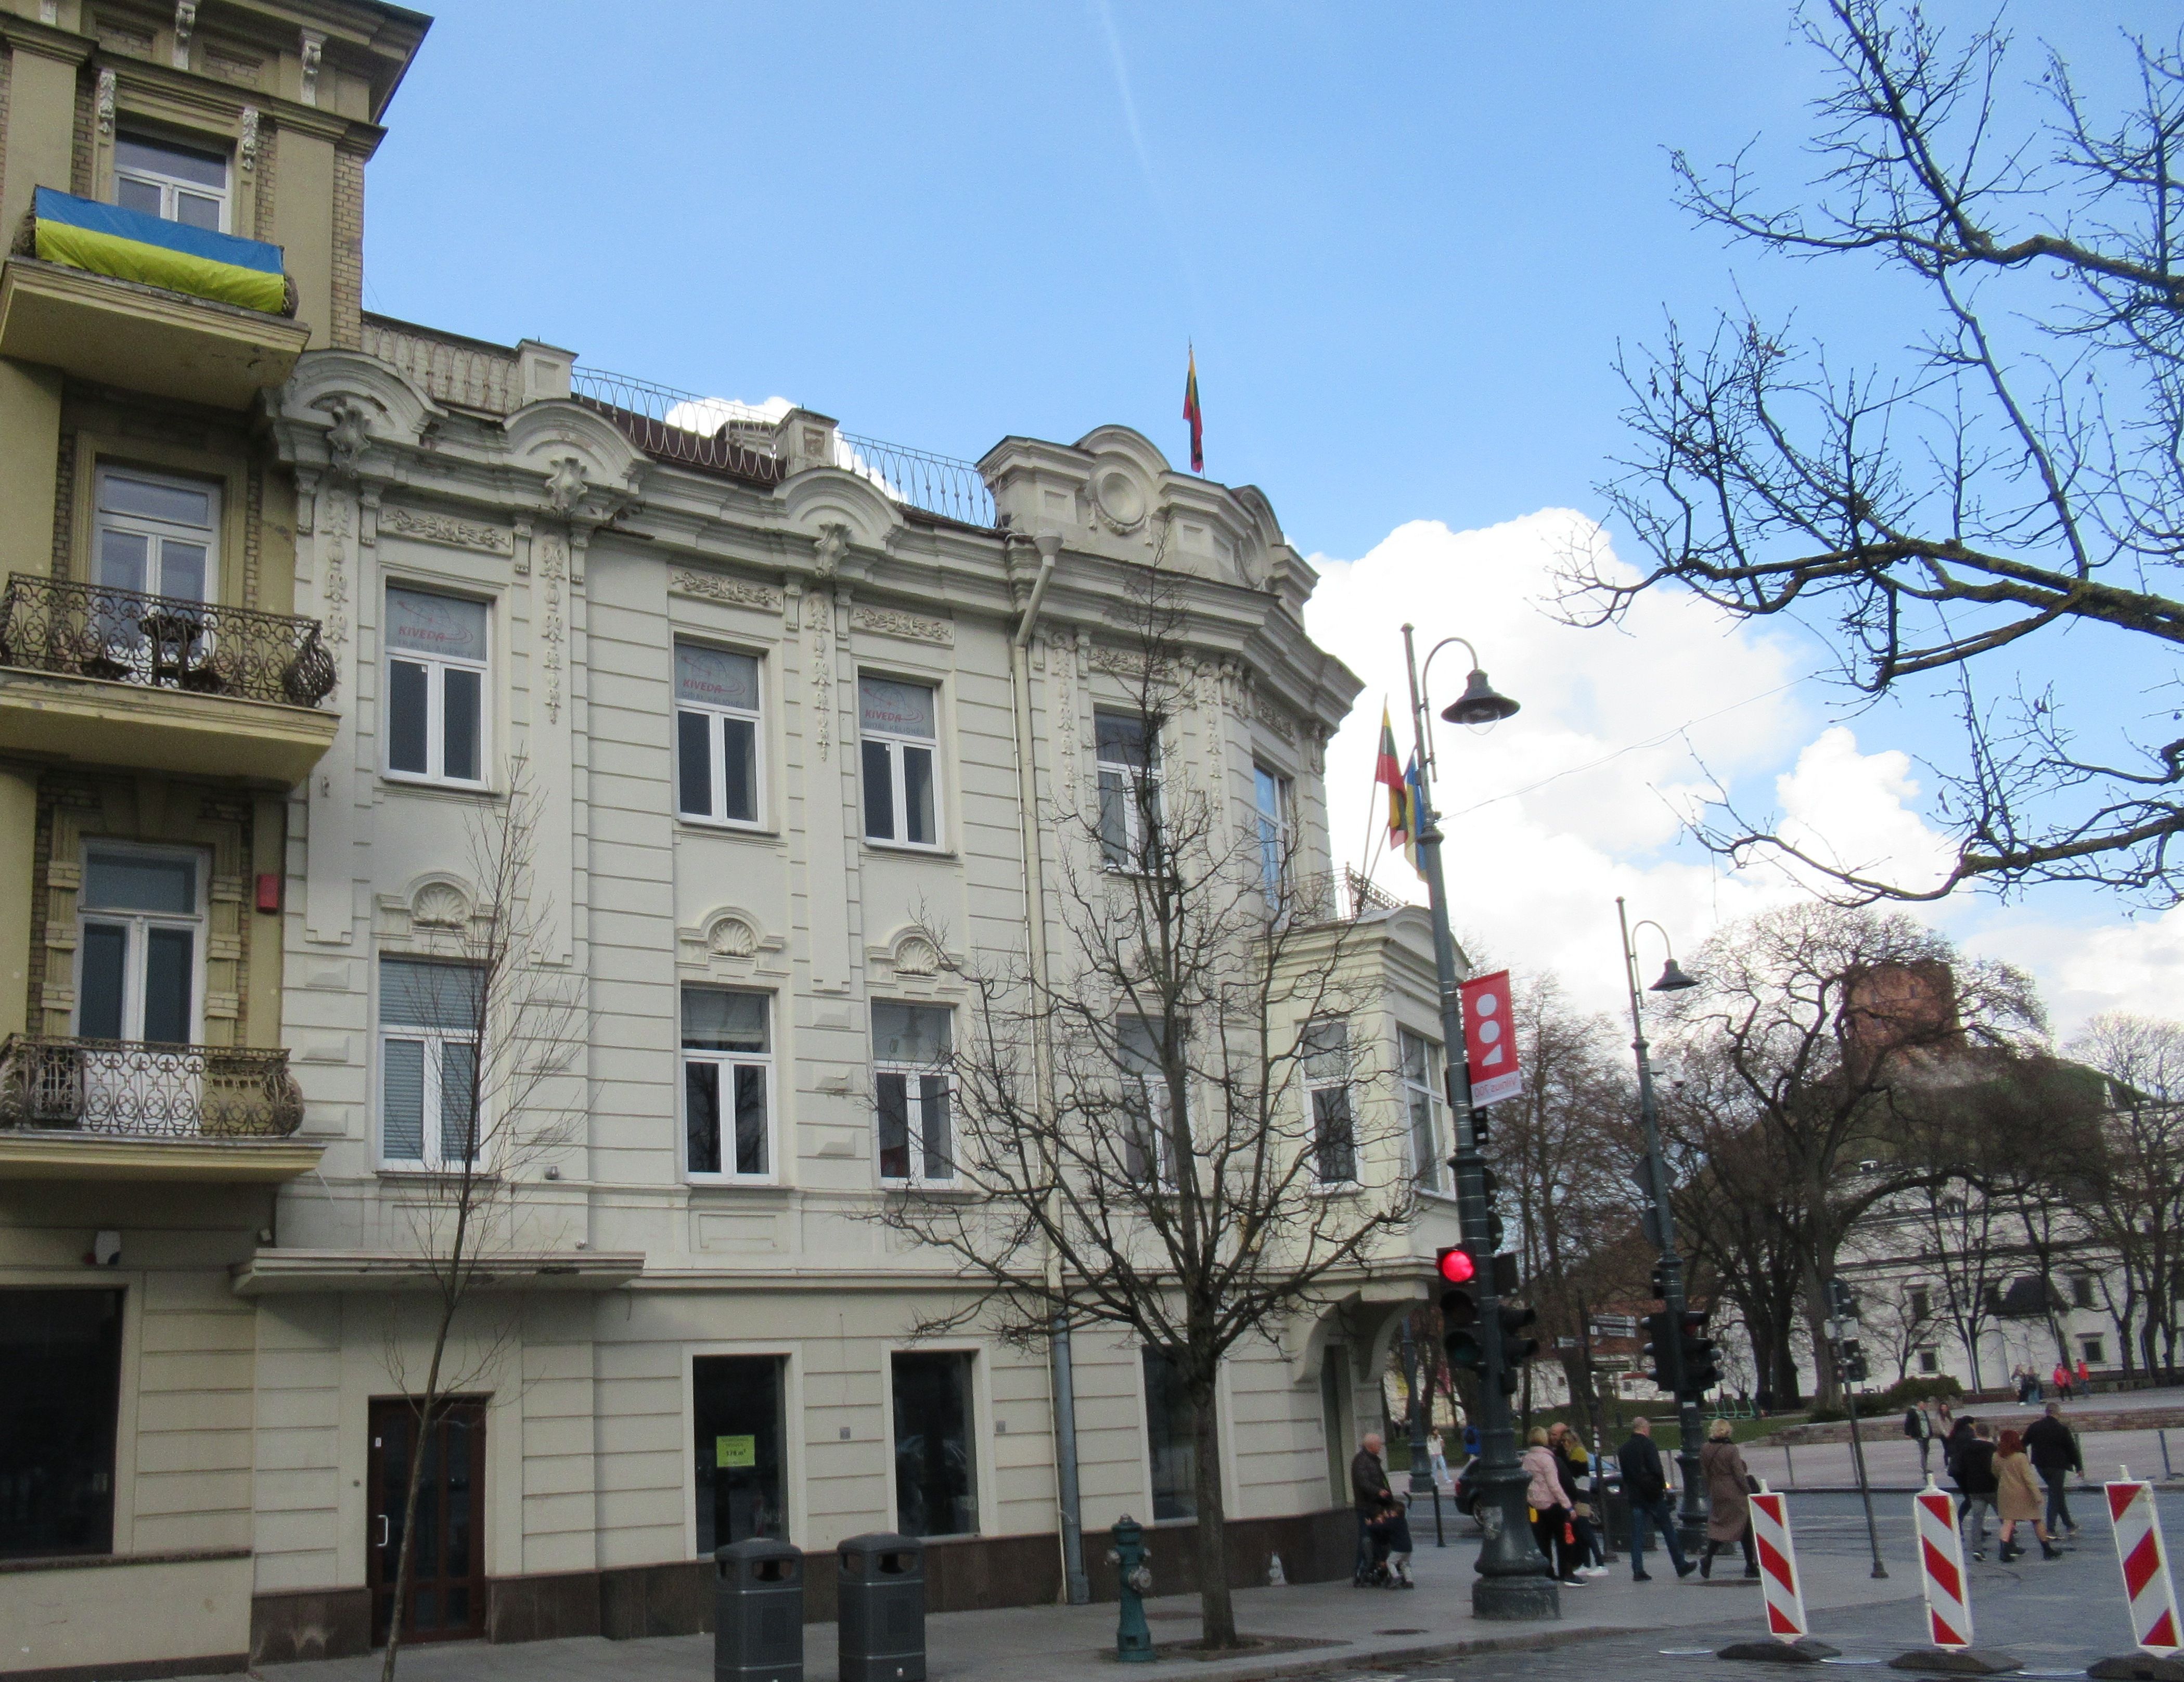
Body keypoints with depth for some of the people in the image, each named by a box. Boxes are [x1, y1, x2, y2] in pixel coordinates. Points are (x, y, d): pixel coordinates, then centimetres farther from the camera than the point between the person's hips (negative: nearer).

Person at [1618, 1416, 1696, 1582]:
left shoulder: (1623, 1449, 10)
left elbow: (1625, 1473, 12)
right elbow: (1657, 1469, -16)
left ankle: (1638, 1571, -2)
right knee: (1668, 1531, 7)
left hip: (1634, 1496, 5)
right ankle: (1681, 1566, 13)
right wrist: (1663, 1487, -5)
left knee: (1637, 1536, 4)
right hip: (1652, 1494, -5)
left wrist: (1629, 1492, 16)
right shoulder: (1647, 1444, -10)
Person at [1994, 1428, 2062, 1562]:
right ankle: (2047, 1550, 22)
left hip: (2005, 1494, 4)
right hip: (2022, 1494, -4)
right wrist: (2037, 1495, -12)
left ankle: (2004, 1550, -8)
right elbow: (2028, 1479, -16)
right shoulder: (2020, 1458, -15)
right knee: (2036, 1521, 12)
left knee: (2008, 1522, 4)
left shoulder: (1997, 1457, -1)